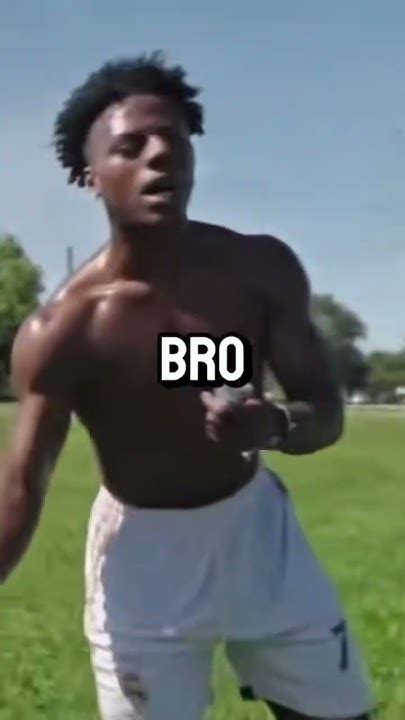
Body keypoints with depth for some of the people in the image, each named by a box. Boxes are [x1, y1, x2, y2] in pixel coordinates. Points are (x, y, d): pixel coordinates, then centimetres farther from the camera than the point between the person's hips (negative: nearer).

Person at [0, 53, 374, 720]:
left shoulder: (262, 267, -11)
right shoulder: (61, 330, -20)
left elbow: (327, 411, -8)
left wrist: (273, 423, -32)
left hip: (258, 524, 4)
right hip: (141, 552, -3)